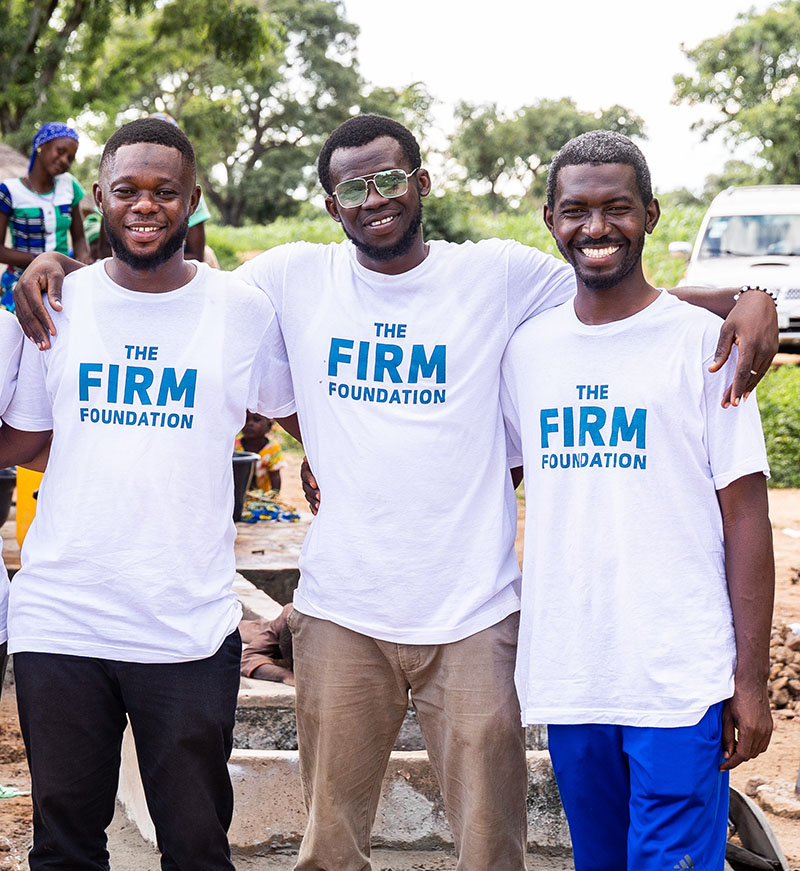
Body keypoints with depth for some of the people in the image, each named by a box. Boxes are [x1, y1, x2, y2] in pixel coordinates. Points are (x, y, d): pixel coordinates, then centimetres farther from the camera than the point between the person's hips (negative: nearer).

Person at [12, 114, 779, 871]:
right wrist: (60, 268, -1)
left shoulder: (499, 276, 0)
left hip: (473, 615, -1)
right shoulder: (296, 279, 4)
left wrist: (746, 299, -14)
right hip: (339, 614, 2)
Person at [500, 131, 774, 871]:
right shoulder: (526, 349, 8)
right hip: (565, 679, 4)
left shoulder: (704, 341, -3)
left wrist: (751, 679, -8)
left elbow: (745, 518, -4)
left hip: (681, 684, -4)